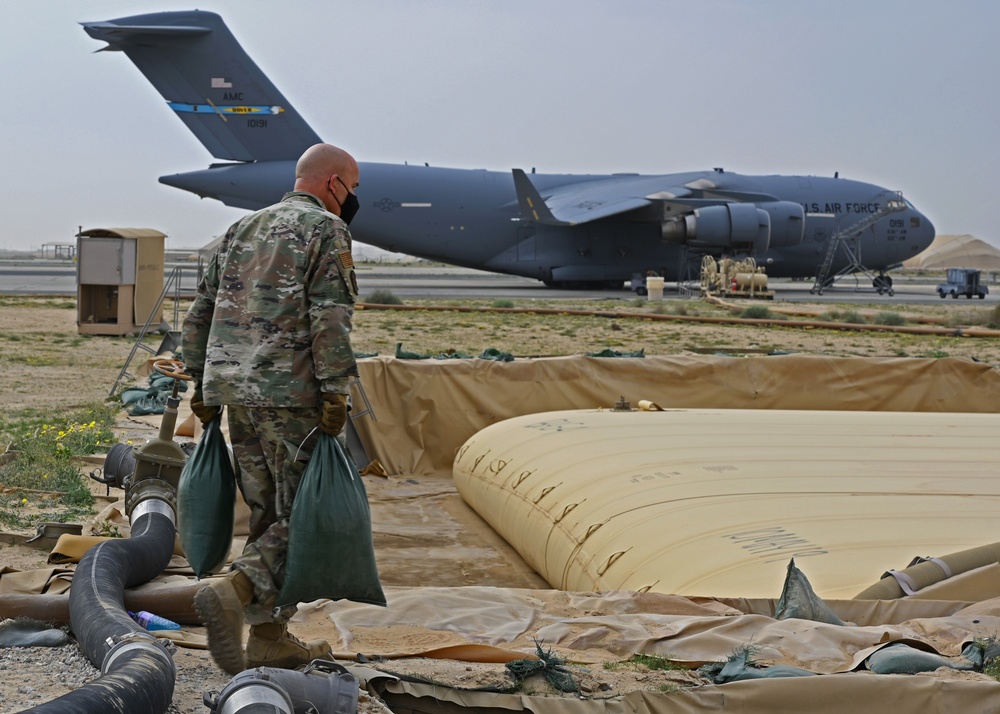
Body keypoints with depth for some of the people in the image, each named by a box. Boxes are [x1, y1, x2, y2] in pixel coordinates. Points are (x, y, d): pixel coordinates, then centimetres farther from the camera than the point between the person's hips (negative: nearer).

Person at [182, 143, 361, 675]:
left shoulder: (240, 230, 20)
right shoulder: (326, 230, -2)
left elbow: (200, 314, 19)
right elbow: (330, 320, -14)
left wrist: (201, 385, 23)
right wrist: (335, 393, -14)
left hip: (234, 391, 8)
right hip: (291, 395, -8)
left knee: (269, 515, 13)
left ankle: (270, 638, 15)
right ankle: (233, 593, -23)